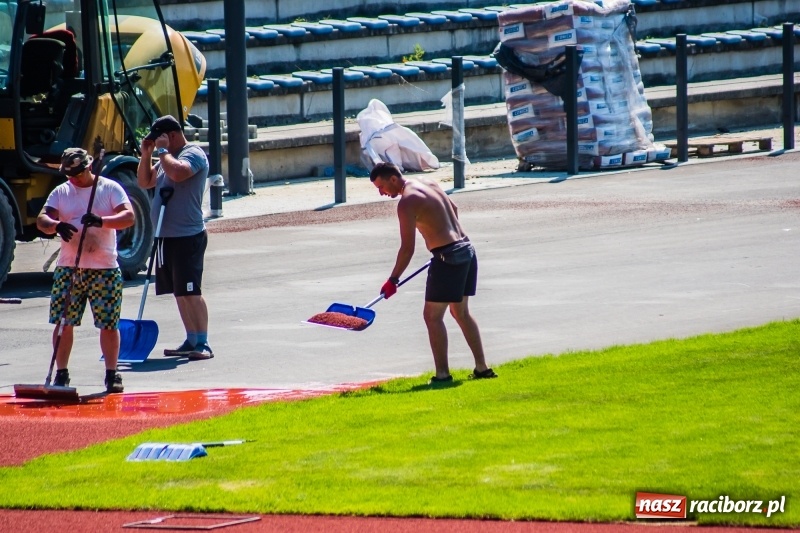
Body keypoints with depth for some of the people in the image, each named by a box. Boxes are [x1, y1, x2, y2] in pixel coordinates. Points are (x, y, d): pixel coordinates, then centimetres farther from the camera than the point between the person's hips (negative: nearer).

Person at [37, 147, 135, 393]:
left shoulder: (110, 188, 1)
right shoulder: (61, 192, 8)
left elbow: (128, 216, -12)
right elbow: (41, 220, -2)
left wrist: (101, 221, -30)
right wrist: (56, 225, -25)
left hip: (104, 269, -2)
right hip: (68, 268, 2)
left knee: (109, 324, 0)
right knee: (63, 322, 0)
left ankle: (112, 374, 11)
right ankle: (61, 374, 9)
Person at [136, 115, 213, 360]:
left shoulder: (193, 154, -10)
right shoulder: (168, 157, 18)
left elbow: (178, 172, -30)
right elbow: (144, 182, 21)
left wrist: (162, 150, -17)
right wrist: (147, 154, 8)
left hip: (187, 236, -10)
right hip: (167, 237, 10)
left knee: (191, 292, -13)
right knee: (180, 293, 11)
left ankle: (202, 344, -14)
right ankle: (191, 341, 16)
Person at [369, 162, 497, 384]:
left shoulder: (407, 202, -15)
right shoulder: (427, 182, 11)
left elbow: (407, 248, -16)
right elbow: (453, 209, 25)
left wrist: (393, 280, -9)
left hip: (448, 257, -9)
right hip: (466, 250, 9)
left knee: (432, 315, -3)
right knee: (461, 312, 19)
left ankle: (442, 374, -6)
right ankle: (482, 368, 21)